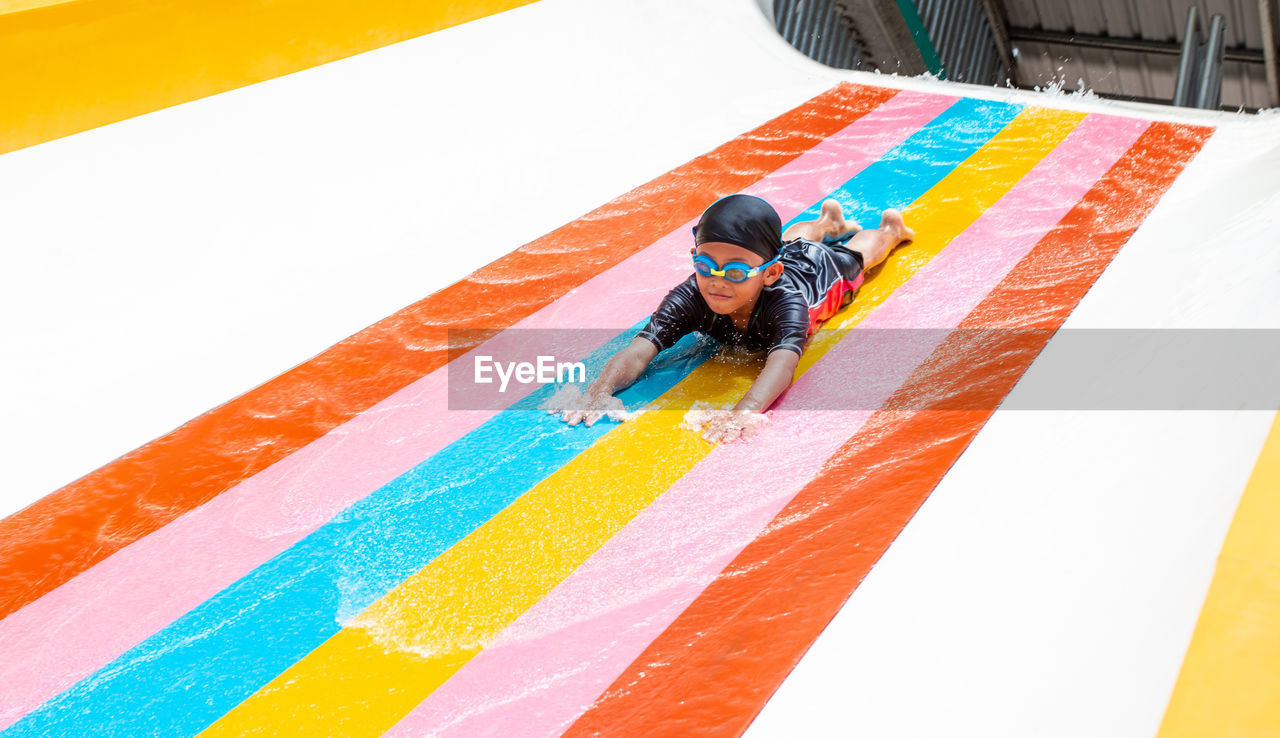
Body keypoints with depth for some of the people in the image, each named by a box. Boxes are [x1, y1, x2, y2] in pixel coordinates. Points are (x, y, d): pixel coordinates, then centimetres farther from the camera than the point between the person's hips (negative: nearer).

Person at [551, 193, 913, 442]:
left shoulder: (785, 303, -53)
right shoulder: (691, 298, -46)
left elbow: (783, 362, -70)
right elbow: (640, 349, -56)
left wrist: (746, 411, -88)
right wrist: (600, 391, -75)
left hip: (823, 269, -3)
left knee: (858, 252, 32)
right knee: (792, 240, 38)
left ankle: (890, 228, 65)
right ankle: (827, 221, 71)